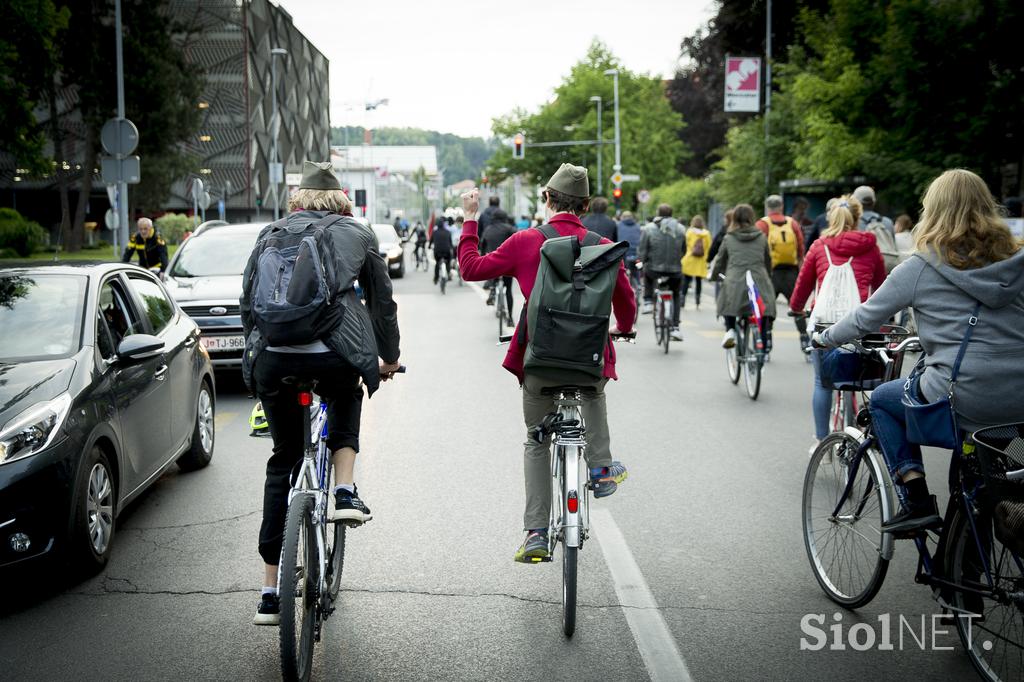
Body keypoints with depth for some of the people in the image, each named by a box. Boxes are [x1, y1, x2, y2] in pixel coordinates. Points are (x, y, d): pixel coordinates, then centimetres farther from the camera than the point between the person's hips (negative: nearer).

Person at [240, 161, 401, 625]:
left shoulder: (270, 234, 20)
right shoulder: (358, 235, 16)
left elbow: (246, 303, 22)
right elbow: (383, 303, 22)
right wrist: (388, 358, 36)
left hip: (273, 360, 2)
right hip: (335, 356, -2)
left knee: (282, 461, 16)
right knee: (345, 405, 35)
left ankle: (270, 591, 17)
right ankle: (345, 493, 14)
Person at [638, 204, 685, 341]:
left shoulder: (648, 228, -5)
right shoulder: (680, 229, 1)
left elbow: (642, 251, -5)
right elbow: (683, 250, 7)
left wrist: (641, 260, 14)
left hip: (654, 269, -1)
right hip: (675, 270, 1)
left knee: (647, 273, 36)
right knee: (675, 296, 23)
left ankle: (648, 301, 28)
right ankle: (675, 328, 16)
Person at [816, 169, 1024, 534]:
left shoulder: (921, 268, -3)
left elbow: (865, 318, 5)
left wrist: (824, 338, 24)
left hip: (961, 400, -5)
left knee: (882, 400, 22)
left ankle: (917, 500, 10)